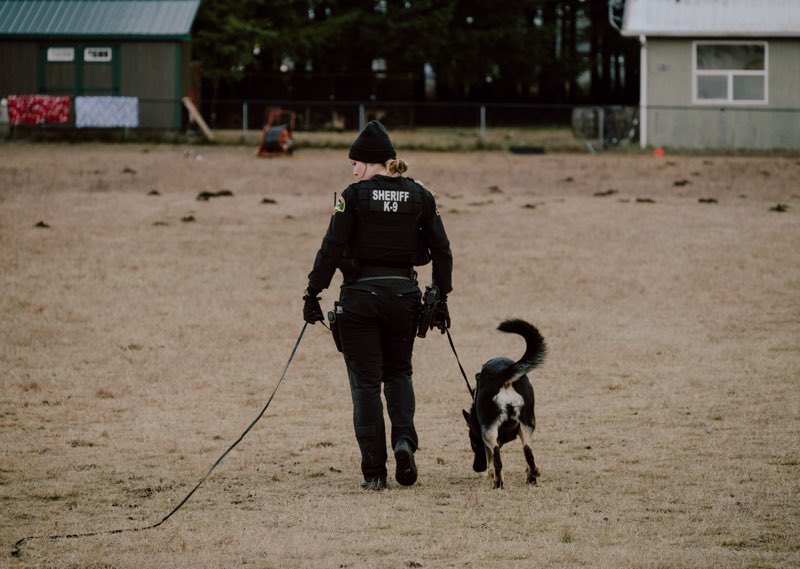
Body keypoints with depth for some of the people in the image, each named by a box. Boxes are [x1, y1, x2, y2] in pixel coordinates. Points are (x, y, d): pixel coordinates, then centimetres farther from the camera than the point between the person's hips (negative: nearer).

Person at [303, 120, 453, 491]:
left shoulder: (355, 196, -8)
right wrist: (441, 299, 12)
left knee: (366, 381, 4)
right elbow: (441, 250, 4)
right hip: (404, 294, 3)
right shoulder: (420, 197, 3)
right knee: (398, 372, 21)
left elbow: (331, 249, -11)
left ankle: (374, 471, 1)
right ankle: (404, 439, -4)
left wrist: (313, 294, -5)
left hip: (360, 295, -3)